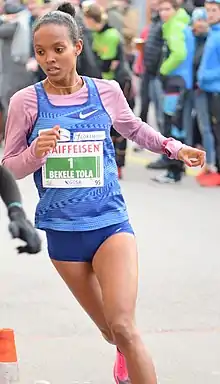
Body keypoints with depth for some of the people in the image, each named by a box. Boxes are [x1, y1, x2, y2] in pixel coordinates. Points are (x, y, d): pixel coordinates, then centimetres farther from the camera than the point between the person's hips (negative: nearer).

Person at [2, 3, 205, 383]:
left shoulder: (106, 92, -2)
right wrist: (36, 152, -20)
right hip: (62, 231, 1)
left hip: (110, 223, -1)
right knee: (108, 328, 15)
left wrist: (174, 147, 7)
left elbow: (134, 128, 20)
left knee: (123, 327, -18)